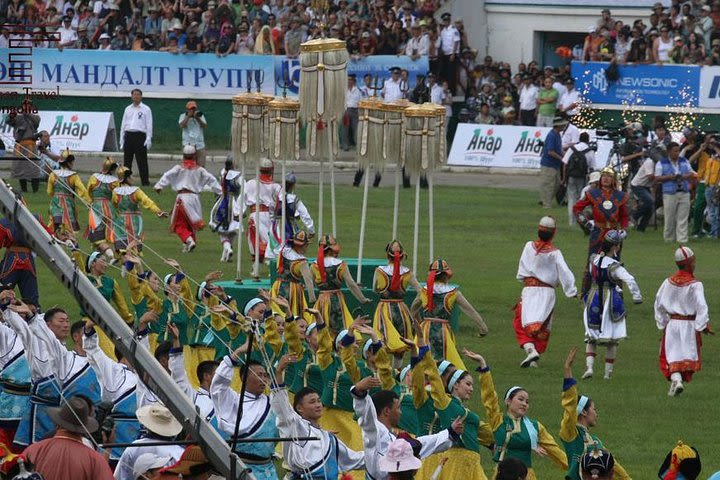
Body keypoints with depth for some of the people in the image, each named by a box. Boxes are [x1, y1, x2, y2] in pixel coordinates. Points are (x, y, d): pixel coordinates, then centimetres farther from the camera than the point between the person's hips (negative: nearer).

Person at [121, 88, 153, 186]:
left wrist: (148, 139, -10)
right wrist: (122, 139, 12)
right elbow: (123, 124, 17)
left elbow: (149, 125, -1)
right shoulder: (128, 109, 16)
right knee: (127, 161, 6)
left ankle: (145, 181, -3)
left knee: (142, 161, -5)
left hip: (140, 136, -4)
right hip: (128, 136, 4)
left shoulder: (146, 109, 3)